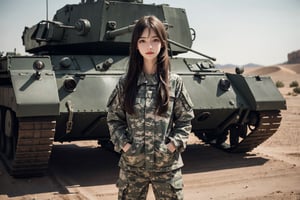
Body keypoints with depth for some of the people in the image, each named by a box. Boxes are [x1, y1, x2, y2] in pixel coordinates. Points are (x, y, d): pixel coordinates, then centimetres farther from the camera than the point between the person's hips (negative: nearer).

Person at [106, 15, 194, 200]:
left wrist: (174, 144, -8)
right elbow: (114, 118, 6)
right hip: (131, 164, 1)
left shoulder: (175, 82, -3)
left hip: (167, 165, -1)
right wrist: (123, 143, -5)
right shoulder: (126, 82, -1)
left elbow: (185, 119, 2)